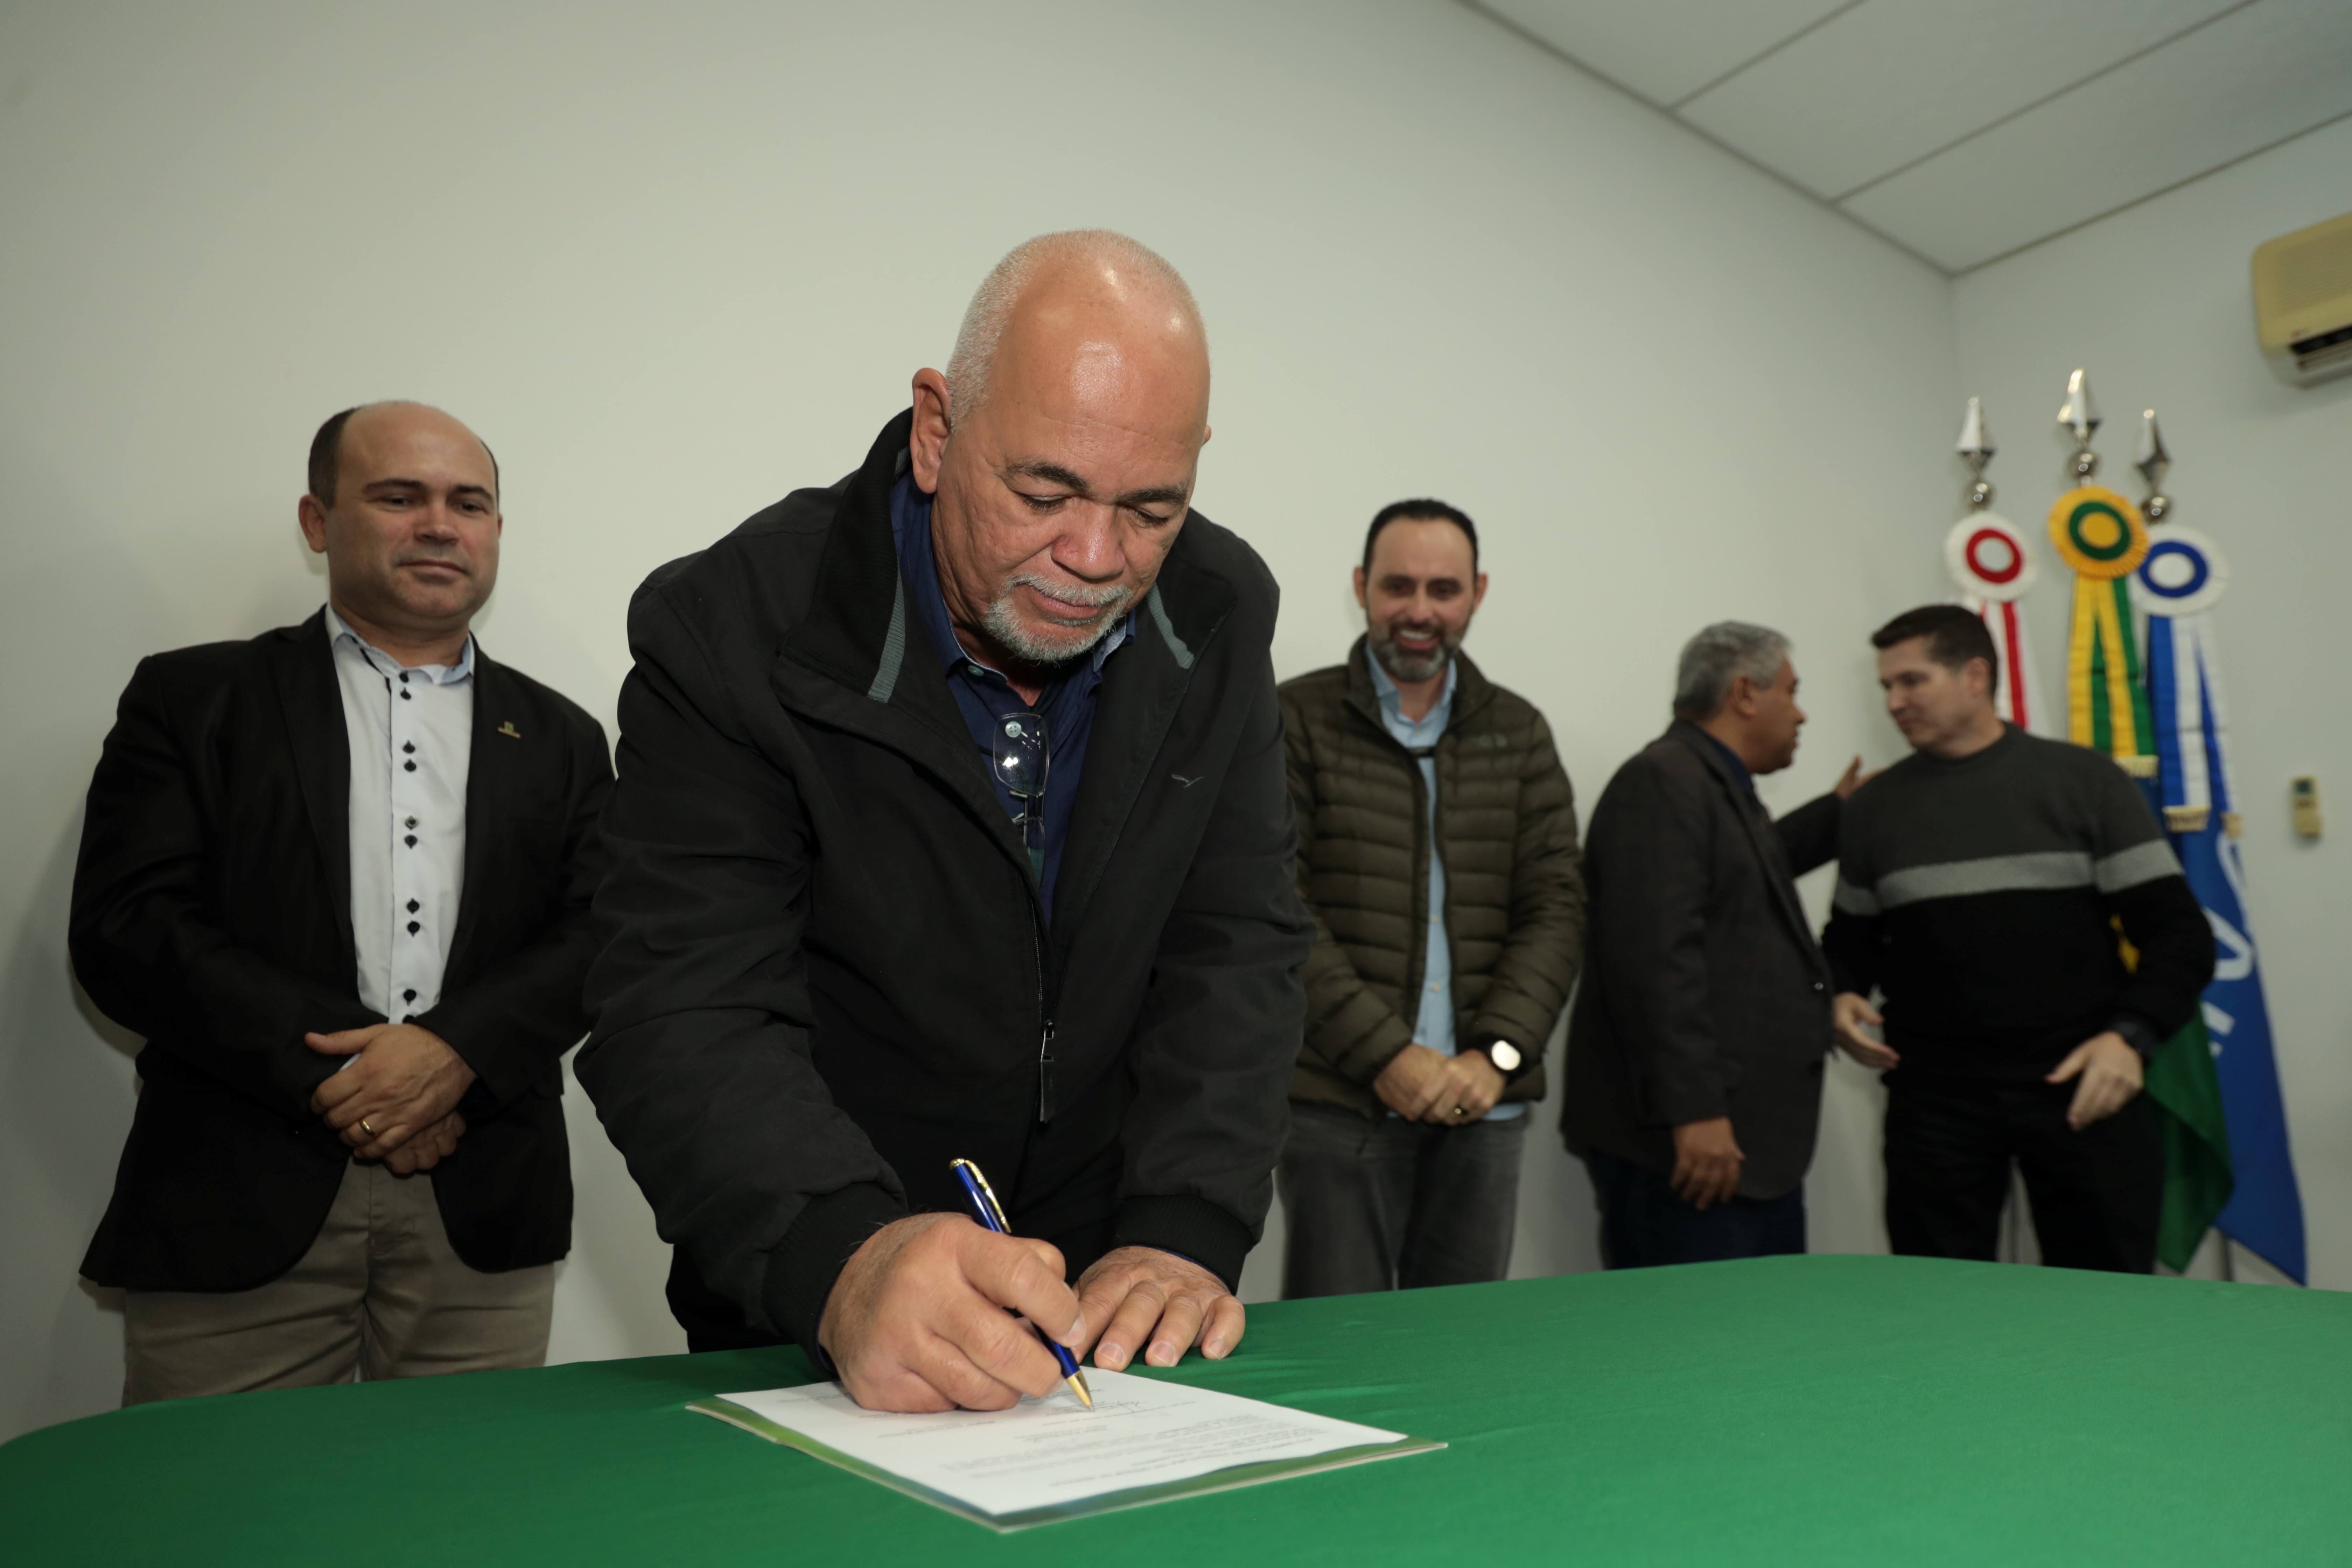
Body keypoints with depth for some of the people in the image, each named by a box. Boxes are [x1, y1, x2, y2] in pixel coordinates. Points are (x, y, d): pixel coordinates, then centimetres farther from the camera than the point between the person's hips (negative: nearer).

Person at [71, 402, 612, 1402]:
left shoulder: (557, 738, 15)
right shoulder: (191, 700, 9)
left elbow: (605, 938, 3)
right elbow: (124, 928, -2)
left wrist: (457, 1050, -14)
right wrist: (332, 1071, -12)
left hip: (484, 1214, 2)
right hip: (238, 1206, -1)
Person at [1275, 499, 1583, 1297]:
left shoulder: (1518, 732, 13)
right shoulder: (1296, 721, 1)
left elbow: (1556, 906, 7)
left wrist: (1497, 1053, -6)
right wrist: (1386, 1055, -12)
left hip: (1484, 1101, 4)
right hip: (1339, 1101, -3)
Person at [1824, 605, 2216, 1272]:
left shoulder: (2085, 781, 1)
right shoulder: (1874, 806, 9)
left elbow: (2178, 931, 0)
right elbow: (1853, 936, 19)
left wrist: (2130, 1035, -15)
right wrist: (1845, 997, -2)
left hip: (2083, 1084, -1)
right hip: (1935, 1093, 2)